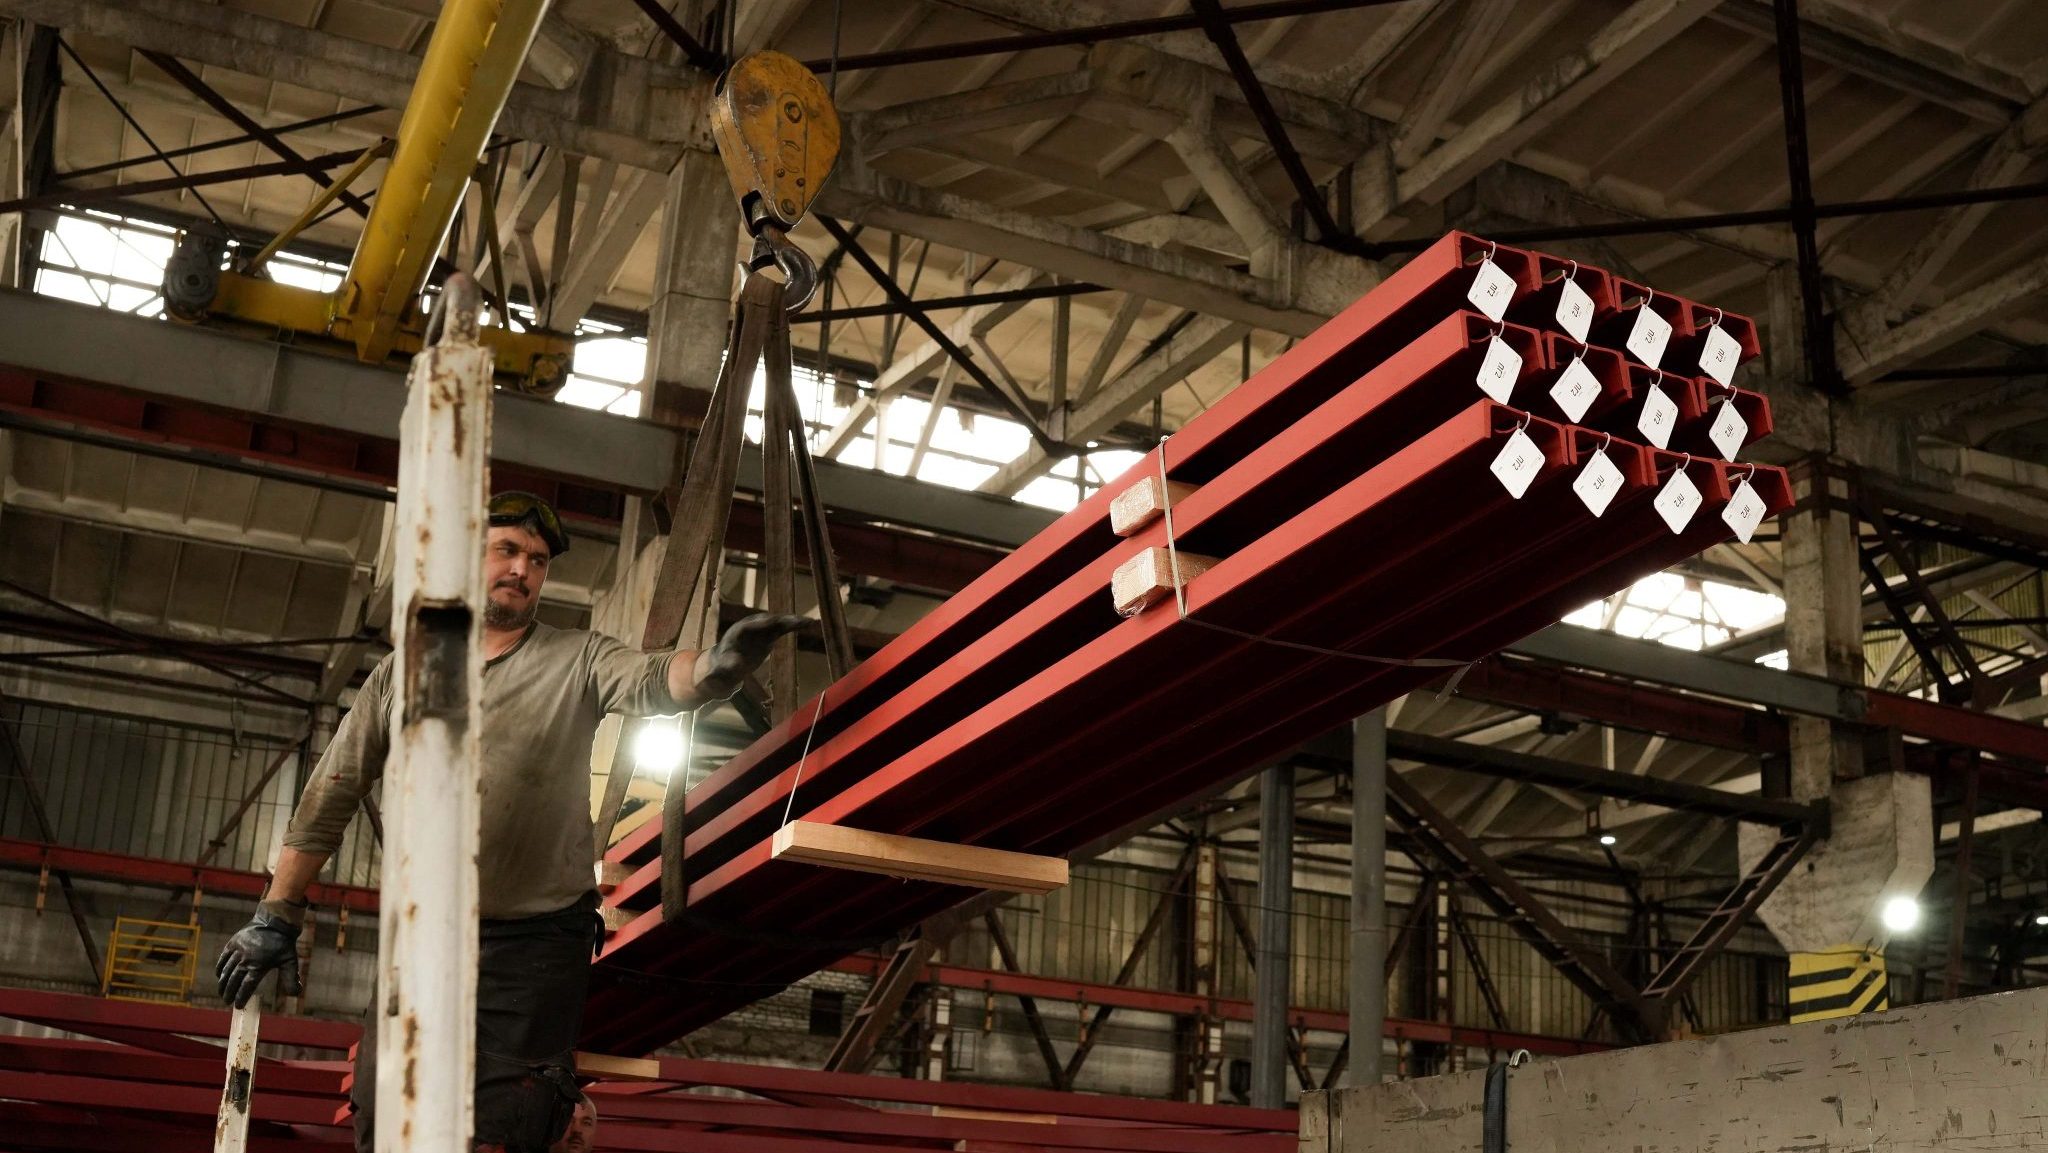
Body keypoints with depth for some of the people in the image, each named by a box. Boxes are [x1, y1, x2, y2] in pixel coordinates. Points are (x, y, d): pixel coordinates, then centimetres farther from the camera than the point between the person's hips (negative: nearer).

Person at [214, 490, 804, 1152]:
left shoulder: (578, 661, 0)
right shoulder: (400, 672, 7)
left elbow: (651, 683, -20)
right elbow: (331, 798, 8)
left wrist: (717, 668, -43)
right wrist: (276, 918, 5)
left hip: (537, 946, -3)